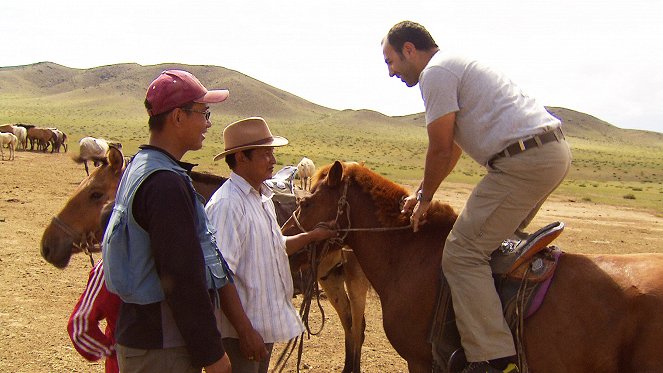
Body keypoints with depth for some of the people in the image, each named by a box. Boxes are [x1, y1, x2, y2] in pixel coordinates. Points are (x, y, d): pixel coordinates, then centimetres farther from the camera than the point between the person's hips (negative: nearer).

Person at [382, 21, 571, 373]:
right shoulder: (458, 65, 26)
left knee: (463, 252, -9)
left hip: (524, 159, -11)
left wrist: (425, 197, 7)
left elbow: (441, 150, -8)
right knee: (501, 236, 27)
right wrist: (421, 193, 27)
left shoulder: (436, 71, -6)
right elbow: (452, 148, 29)